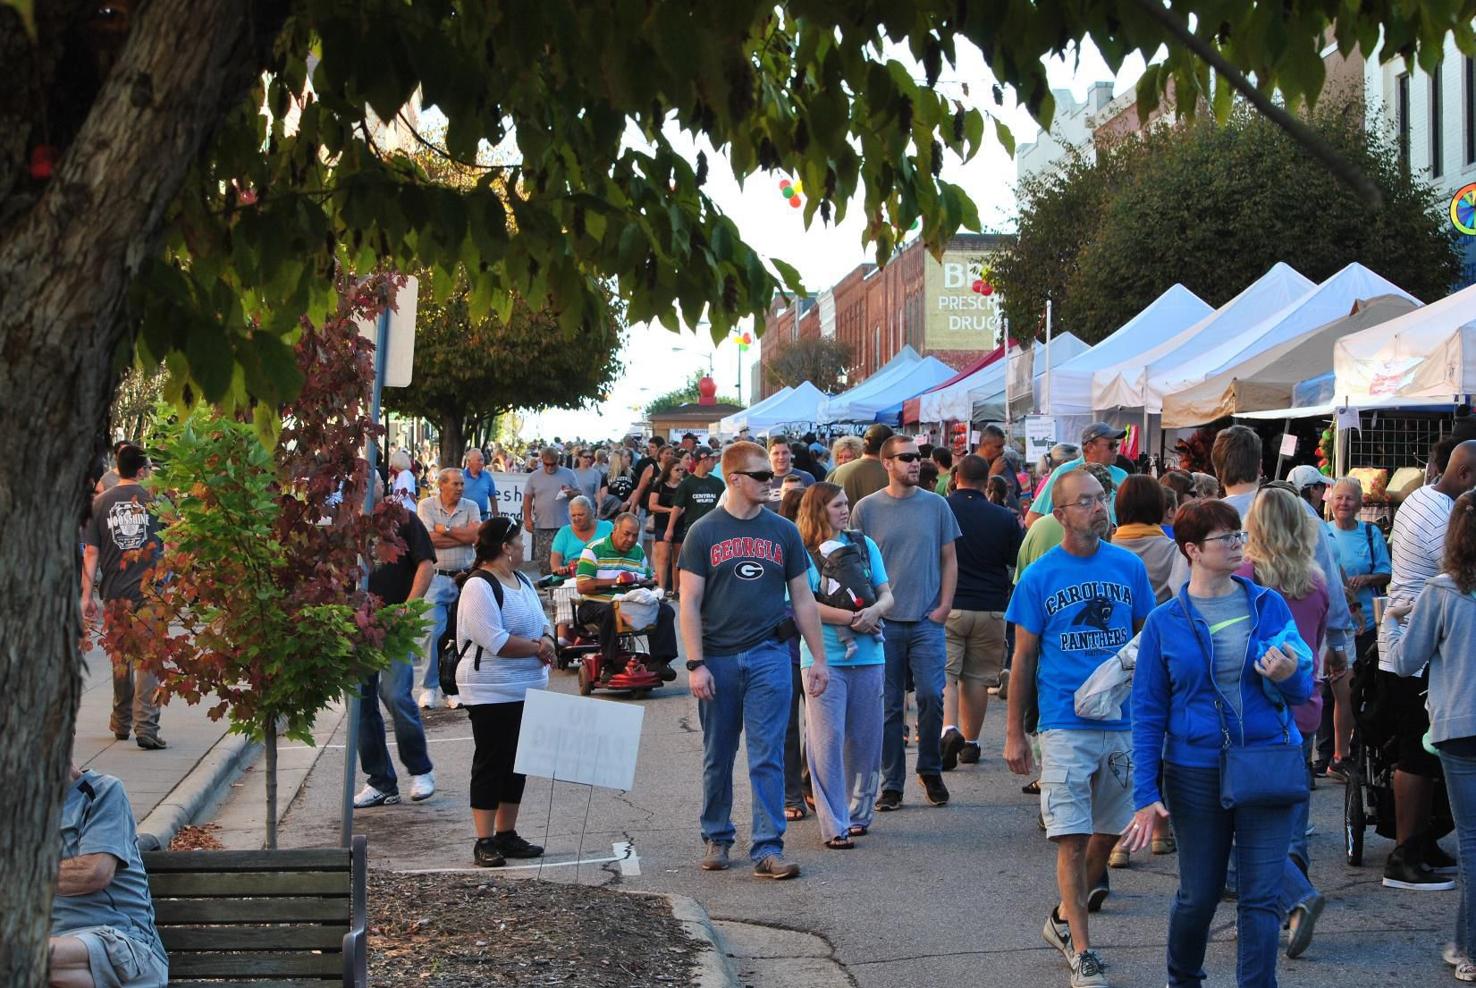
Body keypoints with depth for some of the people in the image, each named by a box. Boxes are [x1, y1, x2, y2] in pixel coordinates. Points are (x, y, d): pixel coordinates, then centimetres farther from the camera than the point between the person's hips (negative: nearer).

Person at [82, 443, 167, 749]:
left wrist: (87, 594, 3)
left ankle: (121, 723, 28)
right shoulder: (156, 499, -1)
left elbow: (90, 552, 0)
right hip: (150, 591, -2)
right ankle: (145, 727, -9)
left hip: (115, 592, 2)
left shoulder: (99, 503, 3)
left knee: (120, 658, 15)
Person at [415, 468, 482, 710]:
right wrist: (462, 536, -6)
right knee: (434, 632, -8)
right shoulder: (427, 506, 1)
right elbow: (430, 540, -12)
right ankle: (429, 687, 2)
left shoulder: (470, 507, 9)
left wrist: (445, 530, -7)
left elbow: (475, 535, -7)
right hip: (436, 578, -3)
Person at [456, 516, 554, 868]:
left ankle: (506, 834, 22)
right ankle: (484, 841, 2)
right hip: (490, 692, -9)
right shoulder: (478, 587, -15)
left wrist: (547, 640, -5)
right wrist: (537, 648, -12)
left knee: (517, 763, 12)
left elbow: (542, 622, 18)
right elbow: (496, 641, -23)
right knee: (490, 764, -3)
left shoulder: (521, 581, 13)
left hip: (527, 690, 9)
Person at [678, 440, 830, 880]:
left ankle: (767, 848, -2)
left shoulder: (783, 531, 7)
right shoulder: (704, 533, 1)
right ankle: (717, 838, 26)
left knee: (768, 757, -4)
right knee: (718, 757, 10)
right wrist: (695, 665, -9)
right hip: (718, 658, -1)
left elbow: (803, 600, 11)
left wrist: (819, 658, 7)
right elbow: (690, 604, -1)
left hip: (768, 656, 1)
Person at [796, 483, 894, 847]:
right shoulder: (802, 553, -1)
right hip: (824, 658, -4)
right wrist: (851, 618, -15)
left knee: (865, 739, 9)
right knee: (828, 740, -6)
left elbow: (887, 595, 10)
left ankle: (858, 813, 24)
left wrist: (875, 610, -12)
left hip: (868, 655, 4)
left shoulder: (864, 545, 13)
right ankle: (833, 826, -3)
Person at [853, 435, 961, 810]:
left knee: (931, 695, -6)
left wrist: (944, 606, 0)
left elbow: (949, 559, 10)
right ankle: (891, 783, 13)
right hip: (883, 623, -1)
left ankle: (930, 770, 15)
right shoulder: (867, 508, 1)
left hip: (927, 621, 1)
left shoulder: (936, 505, 6)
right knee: (889, 705, 4)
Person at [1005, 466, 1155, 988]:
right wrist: (1014, 733, 1)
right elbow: (1023, 657, 2)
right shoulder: (1039, 577, -3)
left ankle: (1064, 917, 34)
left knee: (1110, 830, 13)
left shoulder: (1129, 566, 4)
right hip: (1065, 724, -3)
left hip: (1123, 722, 3)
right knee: (1072, 839, -4)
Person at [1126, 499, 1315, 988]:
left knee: (1261, 896, -1)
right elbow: (1147, 711, 0)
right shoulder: (1164, 622, -2)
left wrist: (1288, 677, -16)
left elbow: (1303, 690, 9)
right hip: (1196, 775, -1)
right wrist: (1145, 794, -6)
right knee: (1199, 894, 11)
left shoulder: (1269, 605, 3)